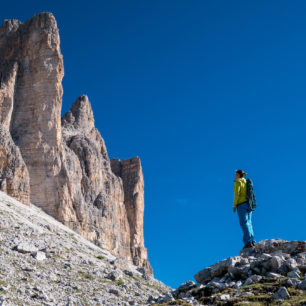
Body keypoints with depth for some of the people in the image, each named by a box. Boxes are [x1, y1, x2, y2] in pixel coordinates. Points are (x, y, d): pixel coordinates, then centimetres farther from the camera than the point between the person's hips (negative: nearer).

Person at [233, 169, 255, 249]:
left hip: (241, 204, -7)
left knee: (244, 223, -9)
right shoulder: (246, 182, 16)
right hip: (248, 204, 7)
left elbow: (236, 194, -13)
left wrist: (234, 205, -10)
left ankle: (248, 242, -15)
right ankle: (252, 241, 4)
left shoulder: (238, 182, -6)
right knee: (248, 222, 9)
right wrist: (249, 205, 16)